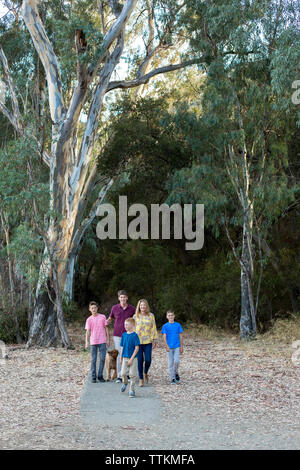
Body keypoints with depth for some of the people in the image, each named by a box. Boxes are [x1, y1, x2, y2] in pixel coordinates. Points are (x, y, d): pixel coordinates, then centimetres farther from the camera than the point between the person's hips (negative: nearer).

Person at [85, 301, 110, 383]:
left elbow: (106, 328, 9)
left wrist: (108, 339, 7)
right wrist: (87, 342, -15)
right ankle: (93, 377, 9)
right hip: (93, 342, 0)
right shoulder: (89, 319, 1)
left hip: (102, 341, 0)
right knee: (93, 360, 3)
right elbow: (88, 331, -4)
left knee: (102, 359, -1)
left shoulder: (103, 317, 3)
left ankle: (100, 376, 9)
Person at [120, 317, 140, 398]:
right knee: (123, 373, 1)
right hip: (125, 358, 4)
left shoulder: (135, 335, -11)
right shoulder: (124, 335, 5)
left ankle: (132, 390, 13)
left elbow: (137, 348, -13)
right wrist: (121, 357, 14)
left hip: (133, 358, -4)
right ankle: (125, 383, 31)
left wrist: (131, 359, -16)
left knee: (132, 374, 1)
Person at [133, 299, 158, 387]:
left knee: (148, 360, -5)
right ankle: (141, 379, 9)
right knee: (140, 360, -2)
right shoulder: (135, 316, 4)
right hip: (138, 341, 0)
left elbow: (154, 328, 7)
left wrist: (154, 340, 4)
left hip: (148, 341, 1)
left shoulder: (151, 316, 6)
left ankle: (145, 373, 25)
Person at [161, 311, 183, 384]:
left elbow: (180, 336, 7)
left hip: (177, 346, 0)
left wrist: (181, 347, 4)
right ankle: (172, 379, 10)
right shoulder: (165, 326, 1)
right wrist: (167, 346, -15)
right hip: (169, 347, 0)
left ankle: (176, 373, 15)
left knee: (176, 361, -12)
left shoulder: (178, 325, 4)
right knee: (171, 363, 2)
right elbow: (164, 337, -4)